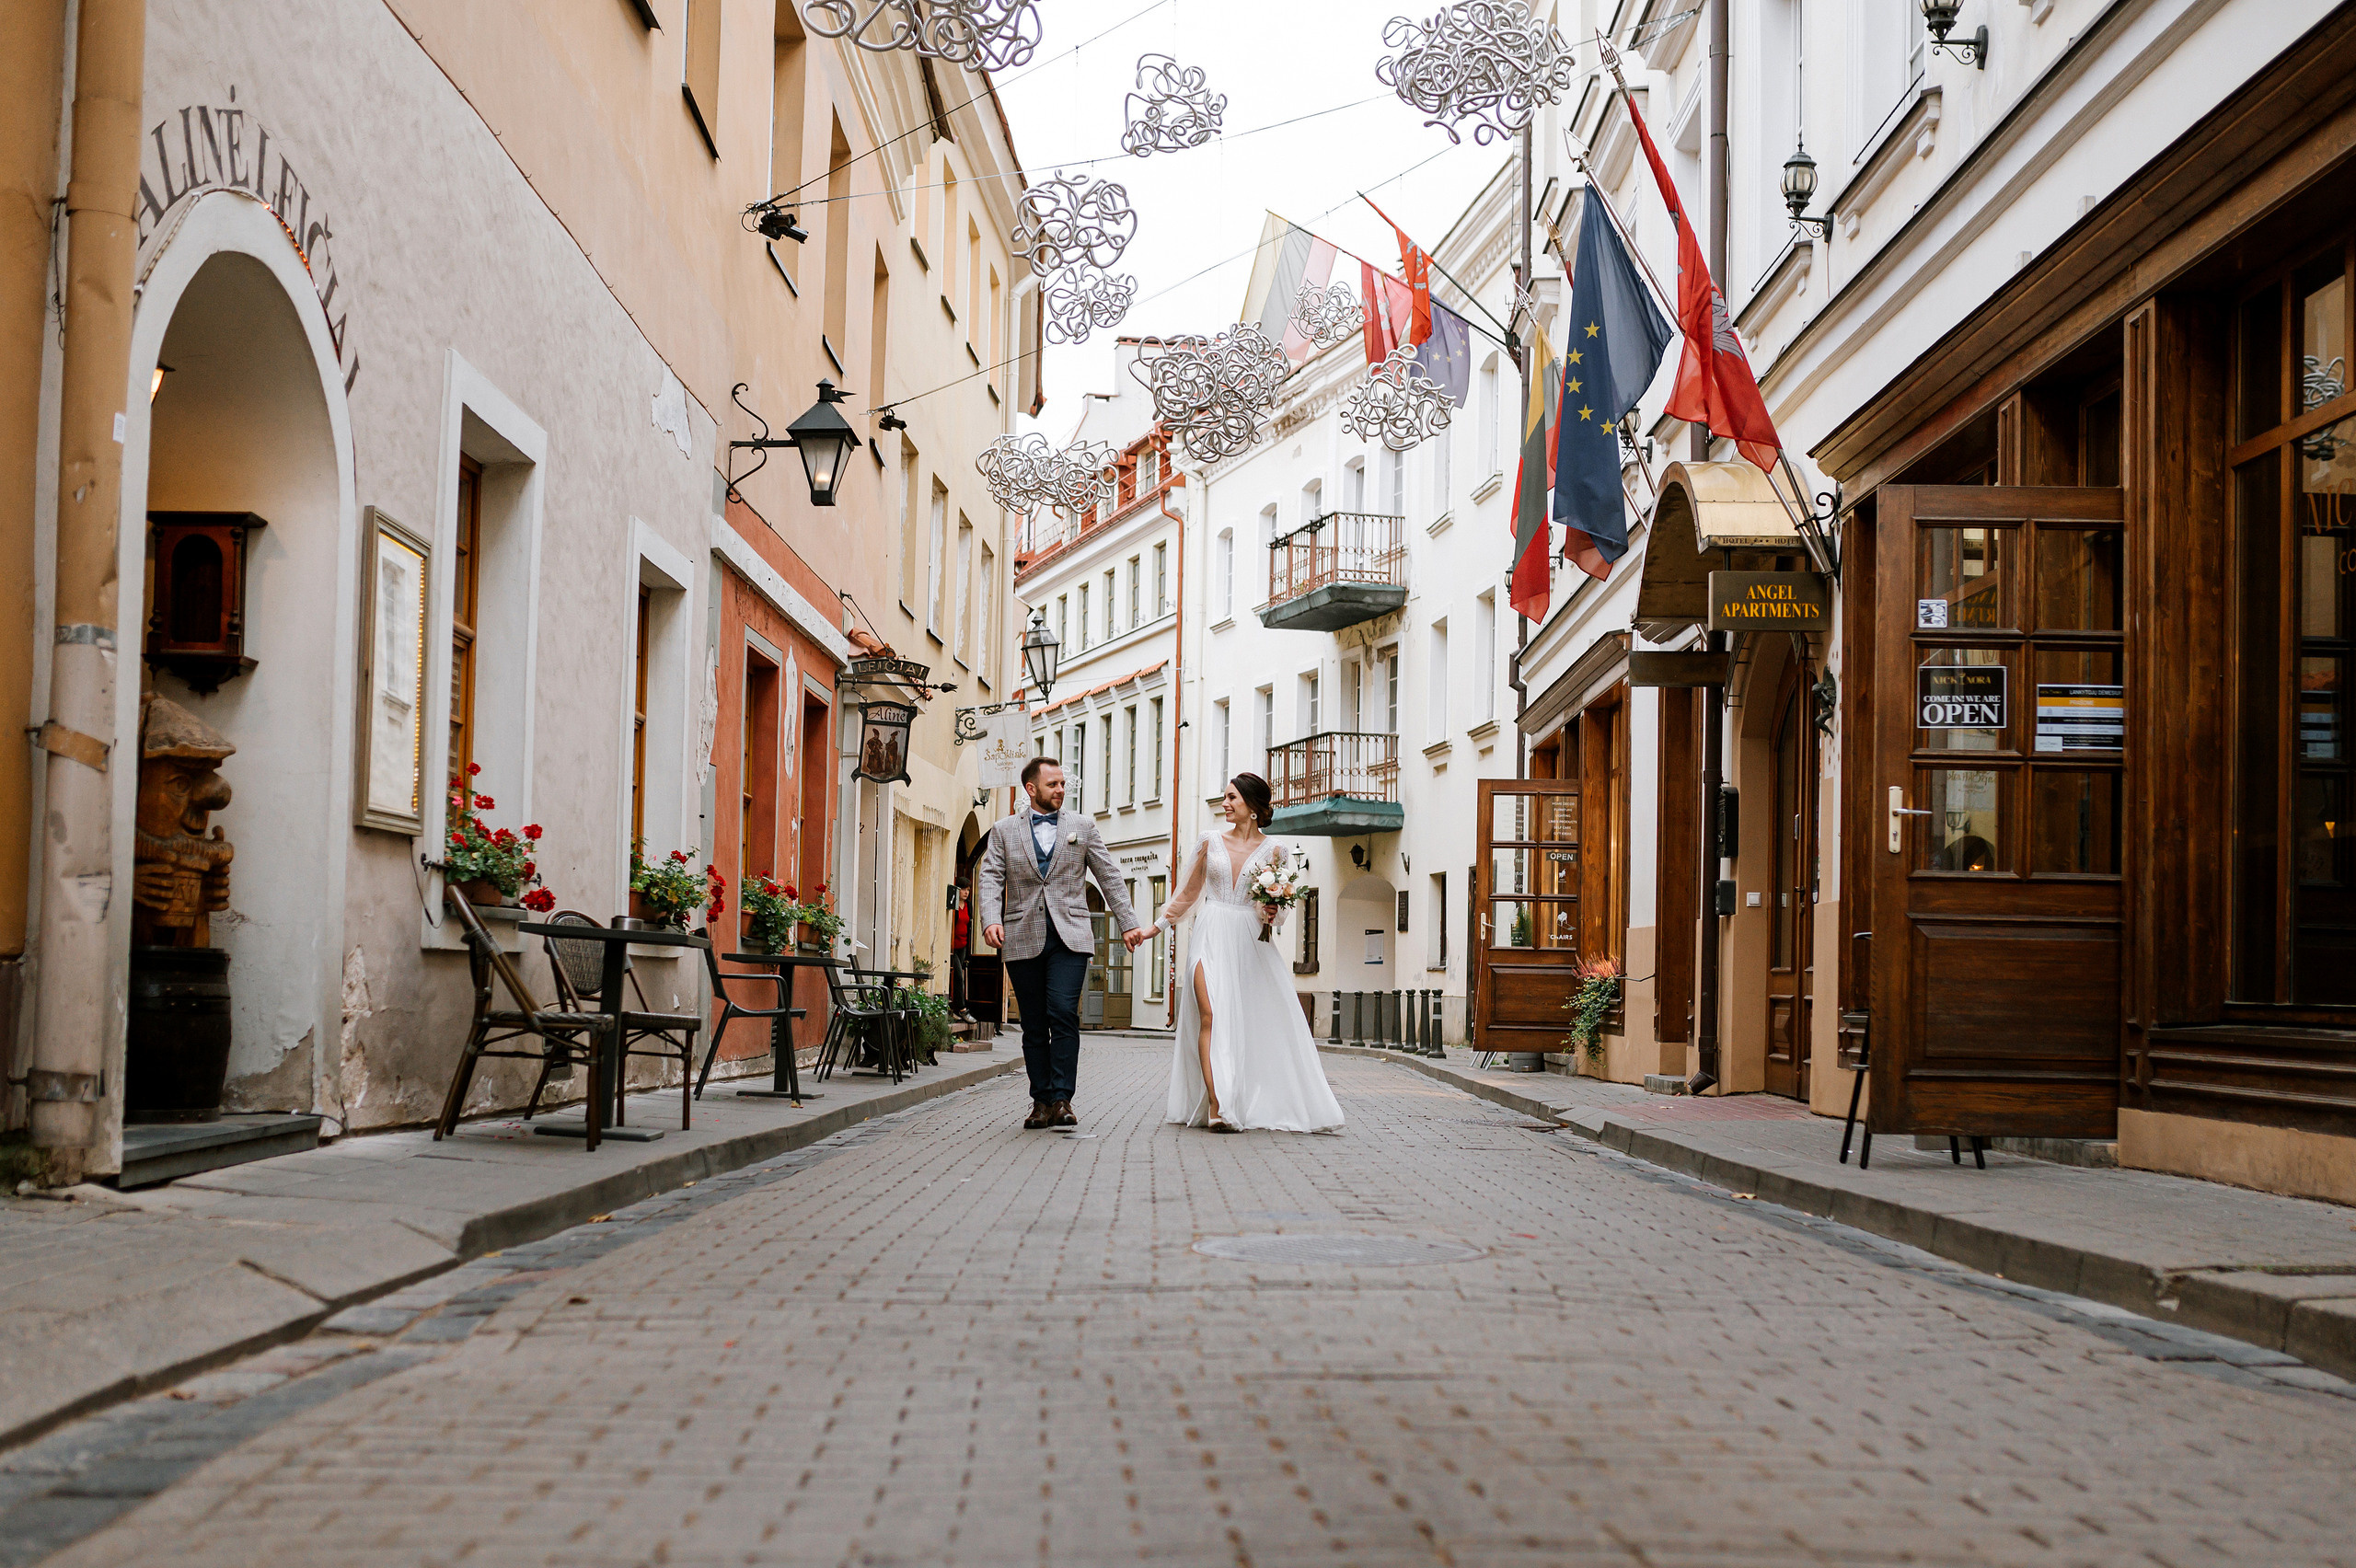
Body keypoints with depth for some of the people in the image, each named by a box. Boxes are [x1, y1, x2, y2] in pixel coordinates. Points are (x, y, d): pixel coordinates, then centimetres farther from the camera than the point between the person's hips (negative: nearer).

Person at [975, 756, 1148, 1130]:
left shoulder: (1082, 827, 12)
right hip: (1023, 939, 1)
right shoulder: (1004, 831, 11)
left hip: (1069, 937, -1)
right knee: (1034, 1025, 4)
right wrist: (991, 920, -15)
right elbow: (991, 880, 2)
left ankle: (1062, 1099, -14)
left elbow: (1110, 877, 14)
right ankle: (1041, 1101, 11)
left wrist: (1128, 924, 9)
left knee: (1063, 1014, -16)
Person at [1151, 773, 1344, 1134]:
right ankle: (1216, 1107, -21)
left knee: (1257, 1021, -1)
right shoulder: (1211, 841, 9)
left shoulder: (1270, 850, 6)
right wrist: (1158, 924, 17)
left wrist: (1272, 914, -11)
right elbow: (1189, 891, 17)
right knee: (1210, 1016, -15)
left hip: (1250, 941, 0)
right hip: (1212, 937, 0)